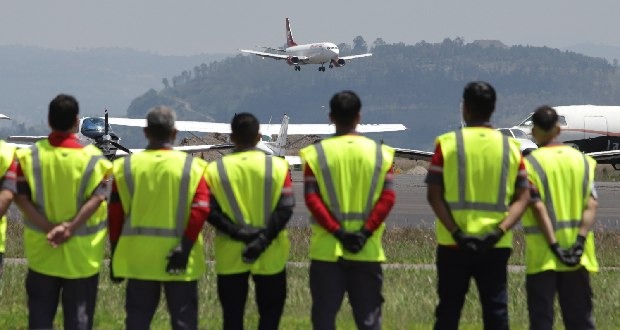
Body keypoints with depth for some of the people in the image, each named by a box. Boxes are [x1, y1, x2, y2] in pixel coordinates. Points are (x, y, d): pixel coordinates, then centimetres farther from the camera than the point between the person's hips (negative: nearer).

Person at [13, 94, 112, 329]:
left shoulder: (31, 156, -3)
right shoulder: (92, 158, -8)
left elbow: (21, 197, -10)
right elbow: (97, 198, -18)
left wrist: (48, 227, -15)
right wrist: (71, 227, -21)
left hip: (41, 253, 1)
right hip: (81, 256, -1)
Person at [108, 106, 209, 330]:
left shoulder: (125, 166, 0)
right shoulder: (192, 167, -4)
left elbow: (115, 214, 1)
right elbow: (200, 210, -13)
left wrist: (115, 255, 8)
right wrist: (184, 248, -12)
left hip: (138, 259, 1)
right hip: (180, 263, -1)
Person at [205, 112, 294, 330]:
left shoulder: (215, 170, -3)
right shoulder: (277, 166, -4)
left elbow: (210, 212, -10)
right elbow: (286, 208, -12)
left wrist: (237, 233, -14)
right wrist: (264, 238, -15)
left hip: (230, 257, 1)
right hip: (270, 256, 0)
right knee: (270, 312, 10)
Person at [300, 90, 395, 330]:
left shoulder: (316, 153, -3)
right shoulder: (380, 153, 1)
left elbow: (311, 198, -10)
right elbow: (387, 197, -7)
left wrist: (337, 231, -11)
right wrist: (366, 232, -9)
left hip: (327, 250, -1)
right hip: (367, 251, 1)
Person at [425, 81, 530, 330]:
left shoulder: (447, 144, -3)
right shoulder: (511, 148, 3)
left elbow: (434, 195, -9)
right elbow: (523, 197, -3)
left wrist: (456, 232, -12)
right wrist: (500, 230, -11)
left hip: (453, 244, -1)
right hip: (496, 246, 1)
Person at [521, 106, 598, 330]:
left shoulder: (531, 163, -6)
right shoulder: (582, 160, 6)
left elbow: (538, 206, -15)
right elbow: (591, 204, -4)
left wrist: (554, 245, -16)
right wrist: (580, 241, -9)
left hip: (542, 255, -3)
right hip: (578, 255, 3)